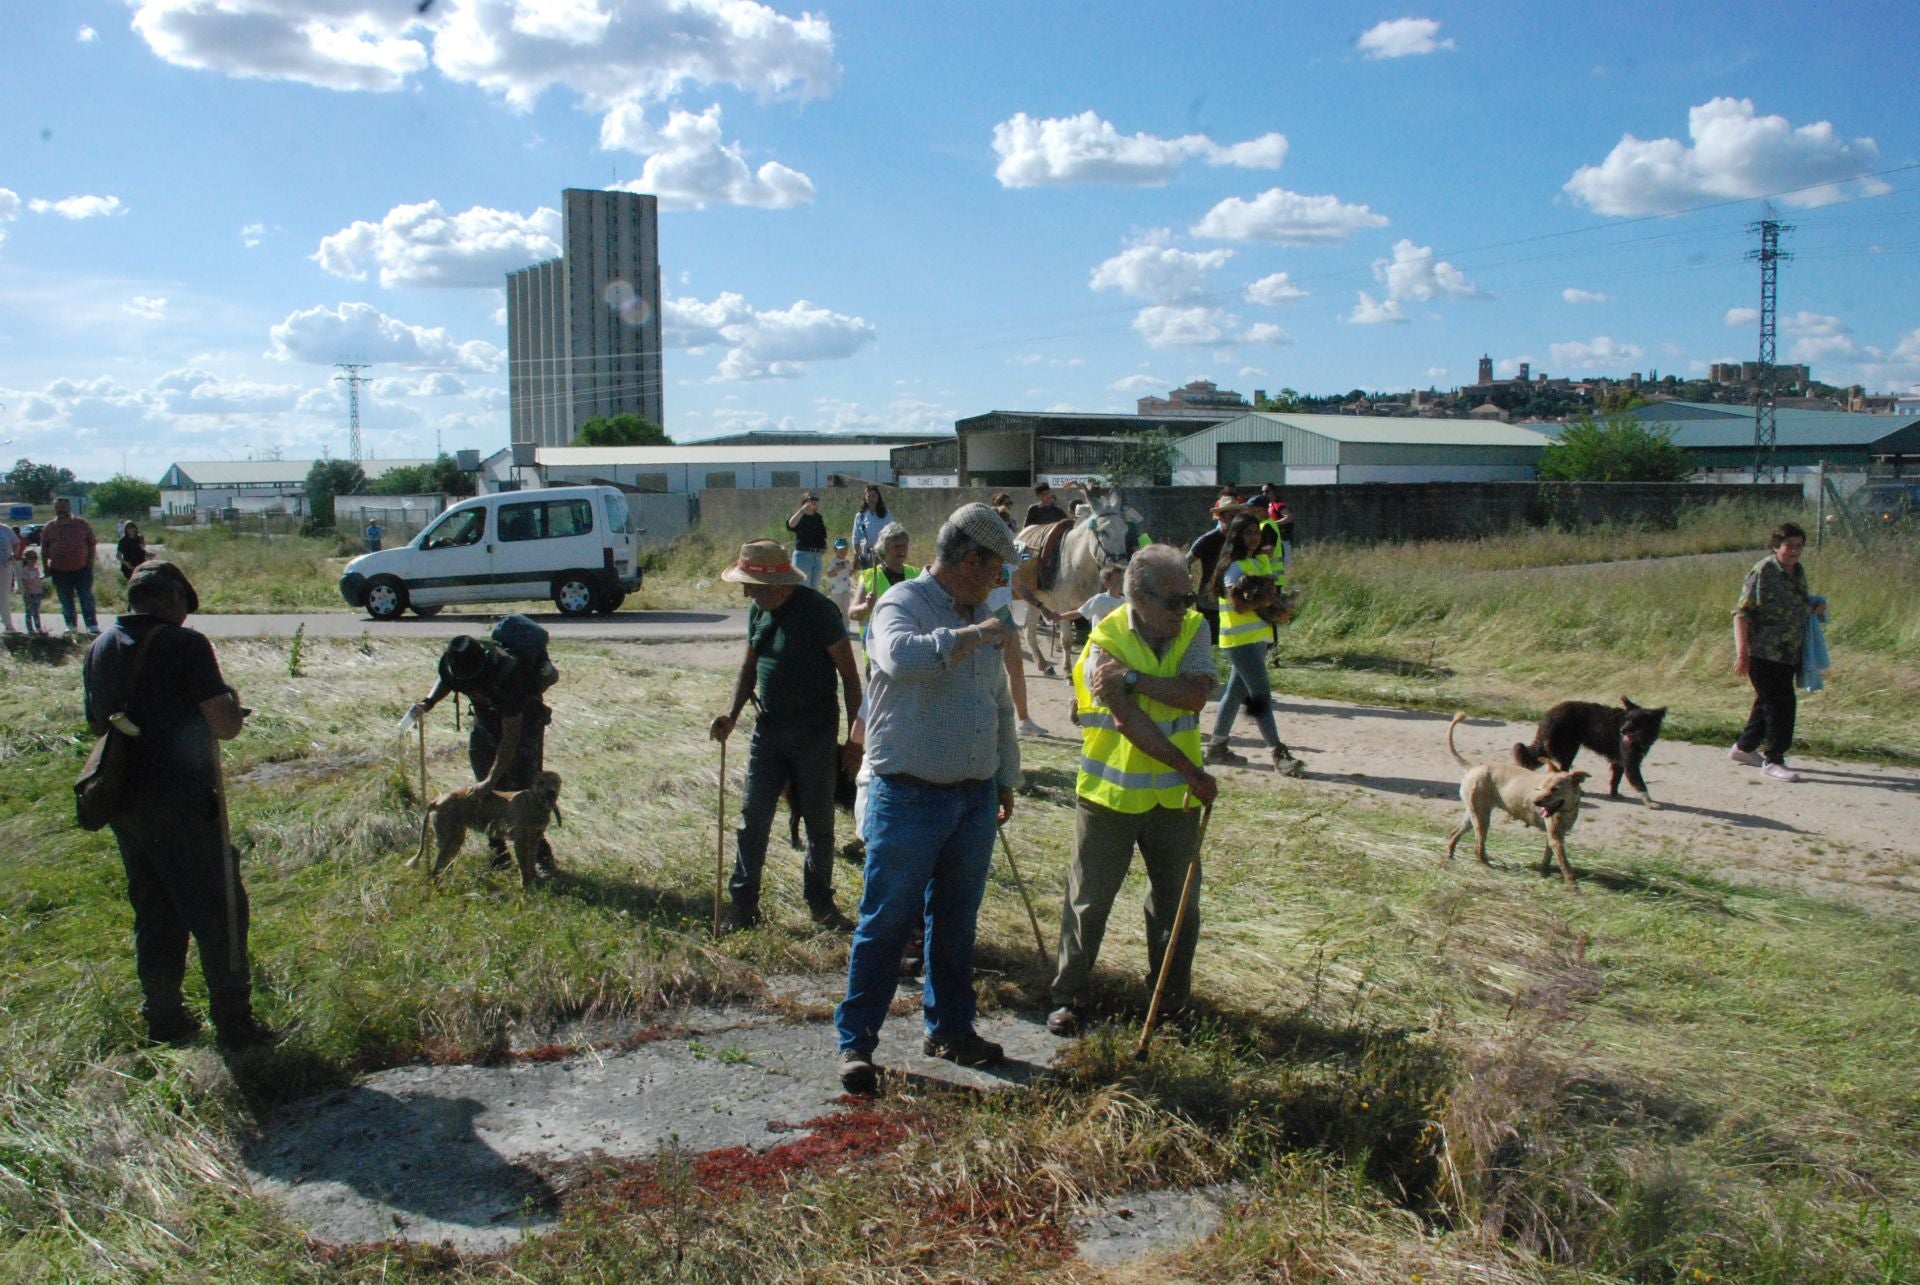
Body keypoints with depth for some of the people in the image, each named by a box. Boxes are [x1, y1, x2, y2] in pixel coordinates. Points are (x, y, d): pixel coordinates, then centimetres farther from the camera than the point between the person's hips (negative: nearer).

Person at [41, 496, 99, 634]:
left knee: (87, 599, -1)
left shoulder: (82, 524, 2)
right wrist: (46, 569, 3)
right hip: (59, 571, 2)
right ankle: (70, 625, 17)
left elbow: (92, 545, 4)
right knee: (66, 601, 8)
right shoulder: (49, 528, 6)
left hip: (82, 569, -2)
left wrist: (90, 563, -2)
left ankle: (92, 625, 3)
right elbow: (44, 551, 9)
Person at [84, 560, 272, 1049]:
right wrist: (233, 707, 5)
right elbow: (224, 726, -16)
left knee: (153, 912, 18)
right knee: (219, 909, 1)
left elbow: (97, 724, 22)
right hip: (180, 803, -7)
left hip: (121, 802, 7)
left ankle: (163, 1017, 25)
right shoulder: (184, 644, -13)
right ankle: (232, 1023, 3)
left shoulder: (99, 650, 10)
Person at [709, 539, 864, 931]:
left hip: (815, 735, -5)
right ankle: (743, 905, 14)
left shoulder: (816, 610, -17)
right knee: (752, 818, 4)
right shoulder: (758, 611, 3)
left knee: (819, 824, 8)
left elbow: (849, 674, -12)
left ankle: (821, 904, 23)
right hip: (769, 730, 5)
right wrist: (733, 714, 0)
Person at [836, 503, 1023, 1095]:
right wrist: (972, 635, -28)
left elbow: (1000, 707, 23)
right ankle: (855, 1041, 10)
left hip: (975, 798, 7)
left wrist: (1006, 779, 24)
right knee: (886, 923, -1)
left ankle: (950, 1029, 29)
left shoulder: (979, 620, 14)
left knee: (955, 923, 16)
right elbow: (901, 657, -35)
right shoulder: (902, 603, -10)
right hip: (910, 797, -7)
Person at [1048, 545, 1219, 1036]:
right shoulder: (1105, 643, -15)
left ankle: (1171, 996, 32)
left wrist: (1133, 678, -27)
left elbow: (1197, 693, -18)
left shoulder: (1194, 629, -2)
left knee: (1177, 902, 14)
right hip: (1109, 793, -3)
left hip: (1174, 796, 4)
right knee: (1089, 899, 7)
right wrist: (1192, 772, -21)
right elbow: (1130, 722, -21)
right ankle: (1069, 996, 21)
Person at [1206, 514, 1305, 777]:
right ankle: (1279, 755, -9)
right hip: (1240, 639, -9)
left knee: (1237, 692, 14)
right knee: (1261, 694, -9)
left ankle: (1217, 747, 23)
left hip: (1259, 636, 9)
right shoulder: (1234, 567, -13)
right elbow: (1241, 606, -21)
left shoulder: (1263, 561, 13)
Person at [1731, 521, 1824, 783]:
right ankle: (1773, 760, 0)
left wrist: (1816, 606, 5)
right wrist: (1741, 652, -21)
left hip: (1789, 653, 8)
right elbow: (1742, 612, -15)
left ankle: (1744, 748, 32)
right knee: (1781, 703, -8)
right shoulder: (1762, 572, -13)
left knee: (1768, 702, 17)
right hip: (1764, 652, -8)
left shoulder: (1799, 572, 12)